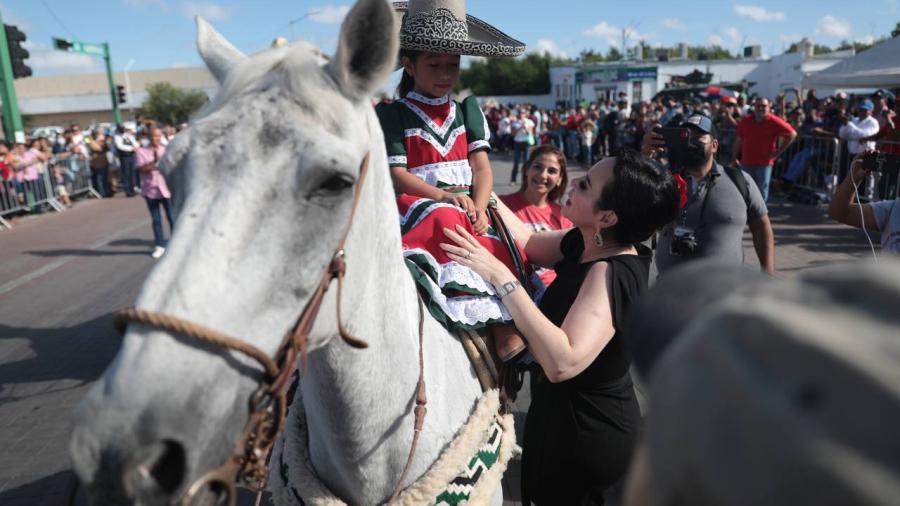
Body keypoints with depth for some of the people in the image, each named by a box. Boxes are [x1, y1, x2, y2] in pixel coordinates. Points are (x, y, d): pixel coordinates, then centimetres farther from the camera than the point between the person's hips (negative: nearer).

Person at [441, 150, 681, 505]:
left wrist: (499, 276, -41)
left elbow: (563, 363, -45)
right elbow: (531, 243, 10)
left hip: (585, 434, -8)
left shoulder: (612, 273, -31)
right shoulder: (588, 243, -6)